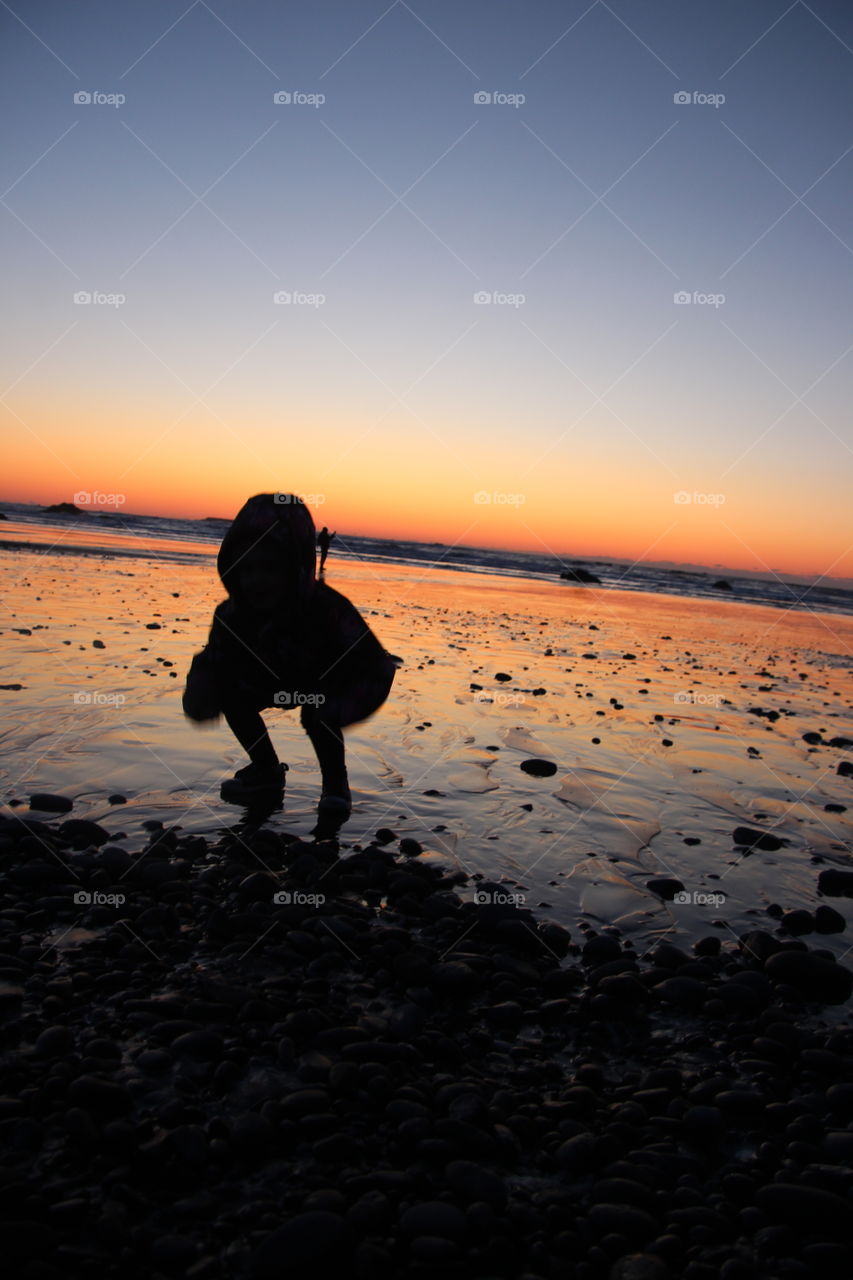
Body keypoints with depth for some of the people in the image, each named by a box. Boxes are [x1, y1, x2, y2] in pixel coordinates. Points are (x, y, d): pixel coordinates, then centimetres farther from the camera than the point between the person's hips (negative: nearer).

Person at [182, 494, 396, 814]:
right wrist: (199, 696, -39)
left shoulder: (328, 610, -39)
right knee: (231, 694, -17)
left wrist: (338, 711, -55)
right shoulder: (233, 614, -26)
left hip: (328, 685, -4)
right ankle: (267, 771, 6)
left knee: (317, 713, -32)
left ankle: (335, 782, -3)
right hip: (277, 682, 4)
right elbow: (212, 662, -15)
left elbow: (377, 672, -38)